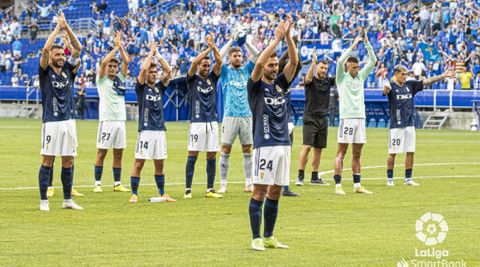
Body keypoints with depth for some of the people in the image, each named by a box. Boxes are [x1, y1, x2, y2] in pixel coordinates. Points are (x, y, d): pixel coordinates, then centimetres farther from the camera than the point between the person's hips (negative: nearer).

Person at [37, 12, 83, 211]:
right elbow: (45, 49, -15)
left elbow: (78, 49, 5)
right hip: (51, 122, -5)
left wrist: (67, 28, -3)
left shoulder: (68, 70, 11)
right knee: (48, 160, -4)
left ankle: (67, 200, 13)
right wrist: (58, 27, -9)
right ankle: (43, 200, -2)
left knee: (68, 161, 7)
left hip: (69, 120, 5)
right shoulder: (45, 71, -1)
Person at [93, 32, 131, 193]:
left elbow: (126, 61, 6)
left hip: (120, 119, 5)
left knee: (118, 154, 7)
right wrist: (115, 47, -7)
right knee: (102, 153, -3)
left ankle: (117, 184, 11)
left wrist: (120, 45, 2)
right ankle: (97, 184, 0)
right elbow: (104, 62, -14)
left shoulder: (120, 79, 14)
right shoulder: (102, 79, 1)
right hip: (107, 120, -5)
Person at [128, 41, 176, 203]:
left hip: (160, 130, 5)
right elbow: (143, 69, -15)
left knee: (159, 163, 10)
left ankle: (162, 194, 15)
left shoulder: (160, 87, 13)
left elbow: (168, 71, 2)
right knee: (139, 163, -5)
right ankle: (134, 194, -2)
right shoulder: (141, 87, 0)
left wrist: (158, 55, 3)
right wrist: (151, 52, -4)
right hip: (146, 130, -5)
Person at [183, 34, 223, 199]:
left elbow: (219, 61, -1)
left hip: (212, 122, 4)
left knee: (212, 156, 4)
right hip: (197, 122, -4)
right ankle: (188, 189, -2)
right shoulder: (192, 79, 2)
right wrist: (209, 48, -14)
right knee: (192, 155, -4)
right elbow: (194, 62, -15)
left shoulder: (212, 78, 12)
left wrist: (213, 46, -13)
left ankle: (210, 190, 9)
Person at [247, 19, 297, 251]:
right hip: (265, 145, -6)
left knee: (275, 193, 10)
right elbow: (259, 63, -19)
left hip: (284, 144, 6)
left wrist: (288, 35, -6)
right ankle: (256, 238, -3)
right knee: (260, 192, -5)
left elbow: (294, 60, 5)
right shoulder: (256, 87, -2)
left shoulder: (280, 84, 14)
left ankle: (269, 237, 16)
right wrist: (277, 38, -17)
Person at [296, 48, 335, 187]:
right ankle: (300, 176, -13)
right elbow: (308, 78, -26)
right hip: (310, 118, -6)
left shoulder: (328, 81, 10)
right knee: (307, 147, -13)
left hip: (323, 119, 6)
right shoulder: (311, 80, -4)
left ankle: (315, 177, 13)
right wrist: (313, 61, -34)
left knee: (318, 149, 8)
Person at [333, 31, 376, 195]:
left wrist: (367, 43, 2)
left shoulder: (360, 77, 16)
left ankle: (357, 185, 11)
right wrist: (353, 45, -15)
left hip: (360, 118, 5)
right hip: (347, 118, -5)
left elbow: (372, 61, 12)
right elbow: (340, 61, -15)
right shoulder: (342, 78, 2)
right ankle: (338, 185, -7)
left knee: (357, 154, 8)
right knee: (341, 152, -5)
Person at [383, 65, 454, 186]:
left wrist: (443, 76, 3)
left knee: (410, 152, 5)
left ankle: (408, 179, 14)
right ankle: (389, 179, 7)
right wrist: (386, 88, -55)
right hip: (396, 125, -5)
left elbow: (426, 81, 9)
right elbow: (386, 91, -30)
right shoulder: (391, 86, -7)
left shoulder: (410, 85, 10)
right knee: (392, 153, -2)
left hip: (410, 124, 5)